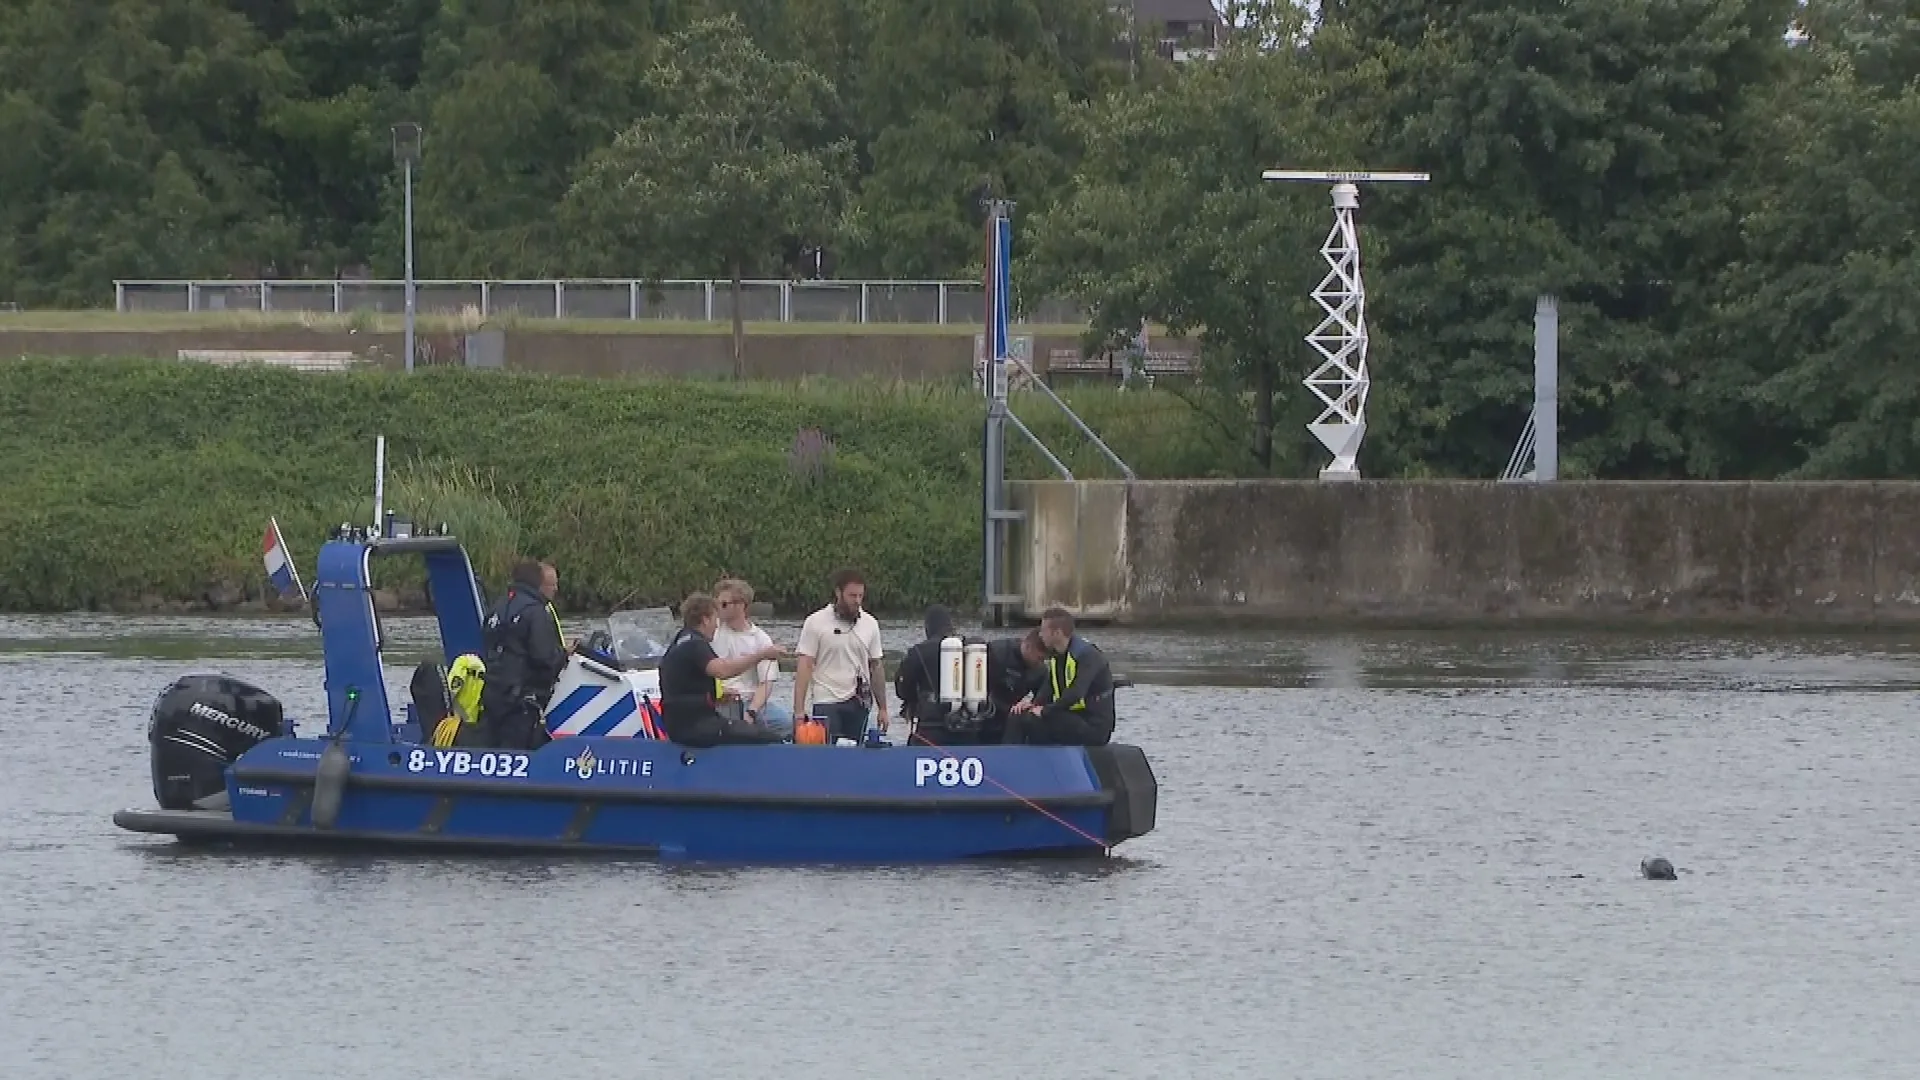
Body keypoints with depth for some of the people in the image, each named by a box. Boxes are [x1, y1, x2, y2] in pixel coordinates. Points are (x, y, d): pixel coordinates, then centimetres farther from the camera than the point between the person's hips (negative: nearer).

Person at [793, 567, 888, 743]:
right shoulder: (816, 623, -3)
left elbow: (877, 667, 14)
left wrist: (882, 708, 10)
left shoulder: (870, 624, 9)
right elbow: (804, 667, -6)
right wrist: (799, 710, -13)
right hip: (826, 704, -4)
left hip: (858, 704, 4)